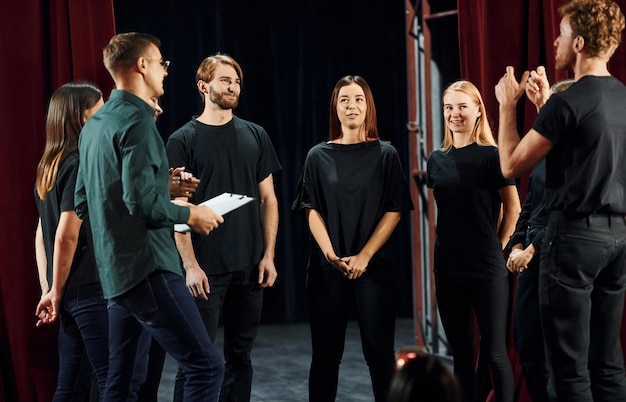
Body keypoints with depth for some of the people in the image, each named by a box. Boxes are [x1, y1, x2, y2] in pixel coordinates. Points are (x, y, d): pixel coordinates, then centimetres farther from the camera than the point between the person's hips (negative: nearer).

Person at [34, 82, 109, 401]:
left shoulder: (49, 167, 15)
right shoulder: (81, 164, -13)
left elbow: (42, 233, 18)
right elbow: (67, 234, -18)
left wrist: (48, 288, 17)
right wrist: (56, 290, -8)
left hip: (70, 292, 9)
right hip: (90, 288, -9)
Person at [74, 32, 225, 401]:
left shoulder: (95, 124, 15)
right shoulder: (137, 119, -13)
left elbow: (84, 203, 20)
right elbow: (142, 202, -22)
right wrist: (189, 214, -5)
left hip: (116, 273, 10)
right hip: (147, 268, -10)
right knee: (207, 365, -7)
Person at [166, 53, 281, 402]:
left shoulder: (255, 136, 9)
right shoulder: (183, 140, -2)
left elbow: (268, 198, 10)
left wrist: (268, 255, 2)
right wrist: (190, 265, -13)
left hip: (250, 267, 4)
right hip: (206, 268, -4)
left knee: (241, 353, 9)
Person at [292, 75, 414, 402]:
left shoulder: (385, 154, 4)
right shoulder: (319, 156, 7)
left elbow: (394, 211, -2)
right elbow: (312, 211, 2)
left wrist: (364, 256, -12)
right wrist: (331, 255, -13)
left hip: (375, 265, -1)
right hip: (327, 267, 1)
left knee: (379, 351, -2)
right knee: (326, 353, 4)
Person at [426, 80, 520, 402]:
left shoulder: (491, 155, -6)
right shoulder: (436, 160, 8)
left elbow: (512, 206, -1)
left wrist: (497, 248, 0)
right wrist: (435, 261, 10)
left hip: (487, 269, -5)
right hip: (448, 270, 5)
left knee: (494, 351, -3)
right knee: (460, 352, 11)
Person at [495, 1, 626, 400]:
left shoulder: (568, 102, -14)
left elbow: (512, 164, -8)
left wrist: (508, 105, 4)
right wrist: (544, 100, 26)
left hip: (575, 234, -8)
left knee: (572, 365, -3)